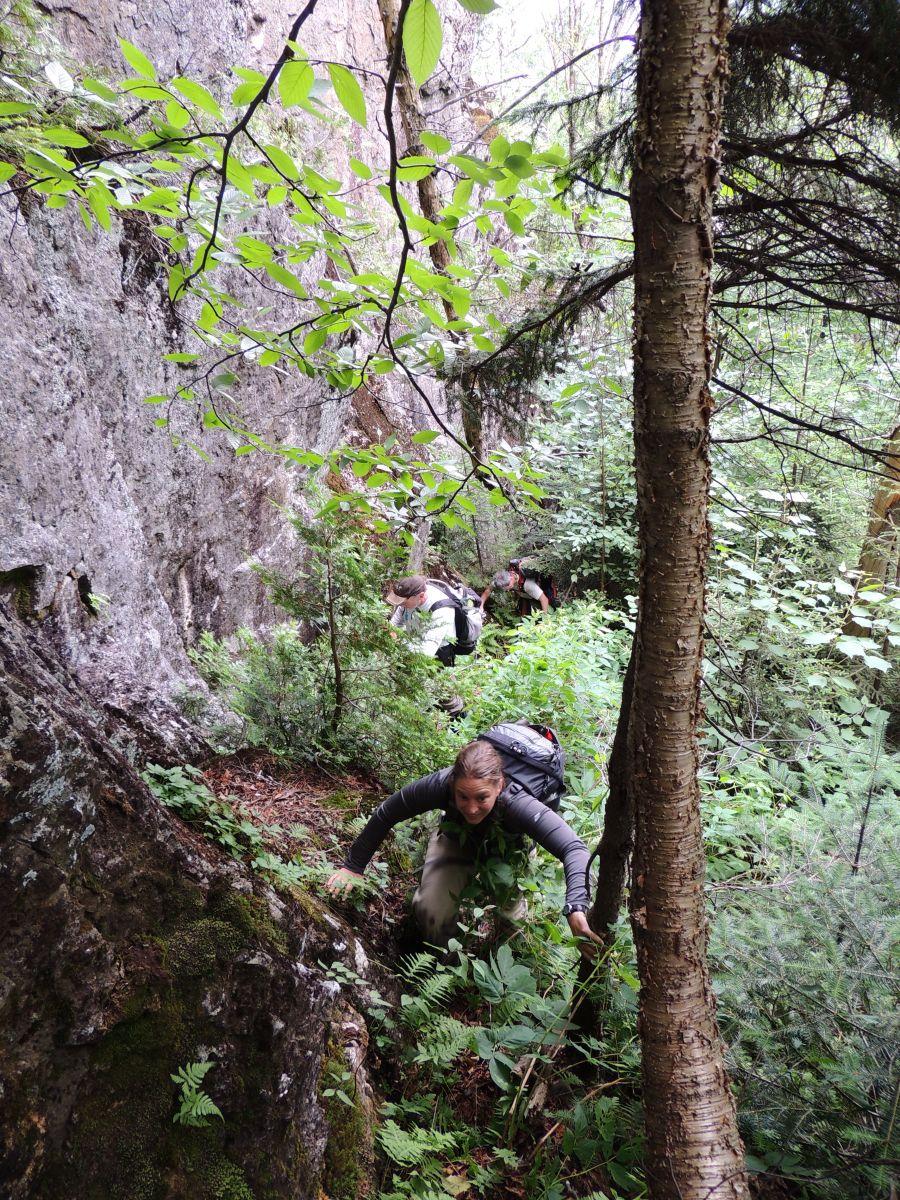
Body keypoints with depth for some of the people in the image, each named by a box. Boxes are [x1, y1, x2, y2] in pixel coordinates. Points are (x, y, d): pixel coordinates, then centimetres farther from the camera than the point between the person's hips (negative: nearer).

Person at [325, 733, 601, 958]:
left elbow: (574, 849, -53)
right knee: (431, 913, -17)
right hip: (456, 844, 0)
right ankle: (440, 951, 17)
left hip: (504, 854, 0)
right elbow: (385, 815, -23)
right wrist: (353, 866, -17)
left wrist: (576, 909, -67)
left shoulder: (517, 803, -45)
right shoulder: (441, 784, -39)